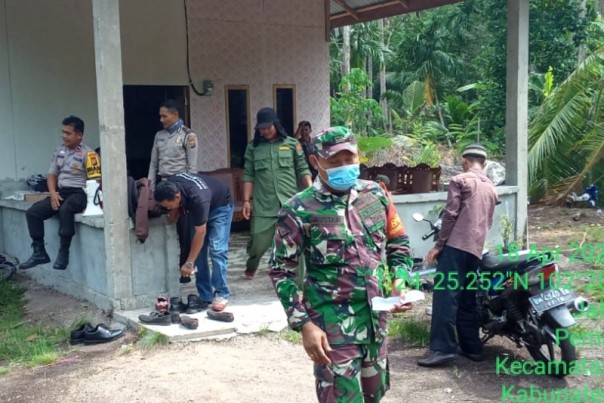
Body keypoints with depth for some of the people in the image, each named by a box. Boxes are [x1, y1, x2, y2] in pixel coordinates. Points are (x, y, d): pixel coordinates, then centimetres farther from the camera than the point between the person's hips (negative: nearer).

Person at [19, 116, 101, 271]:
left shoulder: (88, 154, -9)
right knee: (32, 212, -7)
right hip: (61, 192, 7)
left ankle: (63, 252, -26)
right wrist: (53, 193, 0)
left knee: (65, 210, -38)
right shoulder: (59, 151, 13)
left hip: (79, 193, -7)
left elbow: (96, 181, -14)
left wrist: (90, 199, -26)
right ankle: (39, 253, 1)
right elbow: (52, 174, 18)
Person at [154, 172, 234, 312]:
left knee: (217, 249, -18)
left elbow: (200, 233, -33)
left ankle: (221, 294, -10)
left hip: (220, 206, -6)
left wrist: (189, 263, -28)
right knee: (199, 250, -2)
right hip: (198, 208, 7)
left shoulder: (198, 198, -42)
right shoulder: (170, 186, -24)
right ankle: (205, 296, 0)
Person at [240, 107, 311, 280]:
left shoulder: (292, 144, 4)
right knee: (258, 243, 1)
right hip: (263, 206, 0)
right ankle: (250, 268, 31)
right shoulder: (253, 147, 7)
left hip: (290, 204, 0)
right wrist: (246, 200, 2)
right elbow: (248, 176, 7)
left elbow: (303, 170, 5)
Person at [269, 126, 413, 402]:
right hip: (333, 323, -5)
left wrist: (400, 282, -3)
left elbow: (398, 243, 14)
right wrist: (304, 324, -15)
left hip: (376, 316, 6)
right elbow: (281, 271, -9)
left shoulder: (375, 194, 3)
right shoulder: (299, 211, -13)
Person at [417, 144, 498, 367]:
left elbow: (450, 215, -8)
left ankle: (442, 347, -16)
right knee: (467, 299, 13)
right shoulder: (491, 188, 20)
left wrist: (438, 245, -4)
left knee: (445, 296, -11)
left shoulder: (459, 180, -1)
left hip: (456, 245, -7)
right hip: (476, 249, 7)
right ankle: (471, 346, 14)